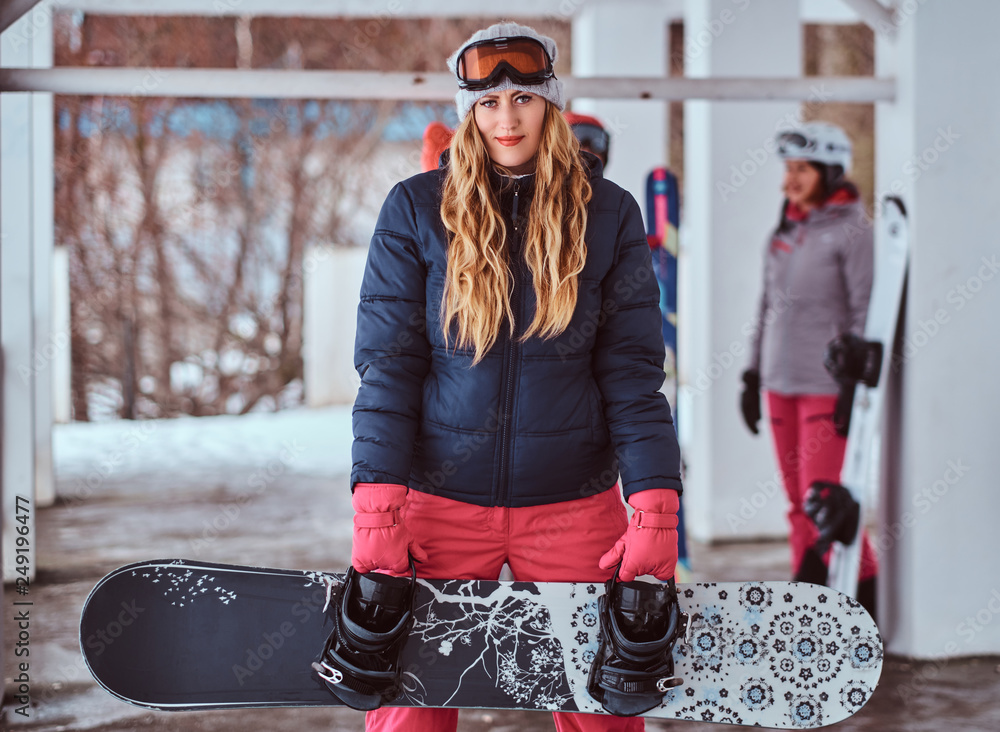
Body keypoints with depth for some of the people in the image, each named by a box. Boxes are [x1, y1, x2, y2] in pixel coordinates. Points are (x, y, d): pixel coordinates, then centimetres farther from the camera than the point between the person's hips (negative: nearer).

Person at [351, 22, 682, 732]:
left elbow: (632, 372, 0)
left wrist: (656, 510, -10)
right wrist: (377, 511, -12)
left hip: (573, 507, 1)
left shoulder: (608, 214, 3)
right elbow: (388, 366, -2)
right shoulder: (415, 210, 0)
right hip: (442, 502, 0)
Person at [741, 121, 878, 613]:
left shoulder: (850, 232, -8)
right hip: (782, 383, 7)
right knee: (799, 502, 8)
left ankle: (866, 590, 4)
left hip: (828, 385, -7)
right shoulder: (784, 233, 12)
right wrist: (753, 376, 15)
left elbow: (867, 313, -12)